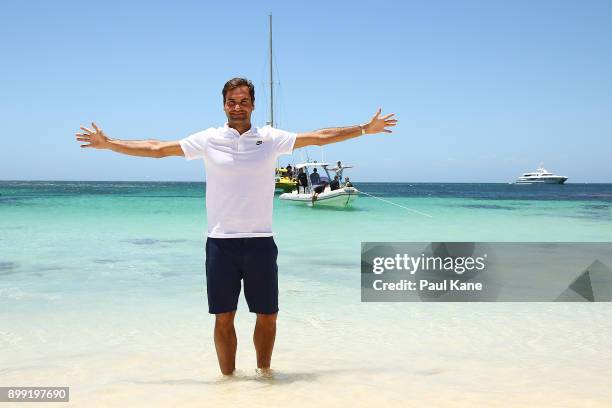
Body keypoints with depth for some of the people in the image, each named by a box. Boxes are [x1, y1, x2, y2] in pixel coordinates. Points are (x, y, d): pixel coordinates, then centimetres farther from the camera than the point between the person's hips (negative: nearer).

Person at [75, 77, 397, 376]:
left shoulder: (271, 139, 4)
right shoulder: (208, 139, 3)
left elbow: (320, 137, 8)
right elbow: (156, 149, 6)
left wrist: (366, 129, 8)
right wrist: (108, 143, 6)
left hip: (260, 241, 1)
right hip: (221, 242, 0)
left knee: (267, 315, 7)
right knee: (224, 317, 5)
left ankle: (264, 372, 27)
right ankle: (228, 377, 19)